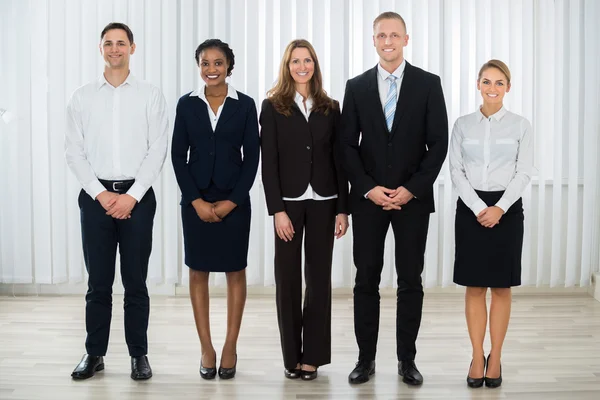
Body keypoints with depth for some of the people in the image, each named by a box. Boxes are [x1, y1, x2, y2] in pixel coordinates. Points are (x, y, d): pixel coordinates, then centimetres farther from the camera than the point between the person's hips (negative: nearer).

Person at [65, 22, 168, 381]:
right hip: (96, 196, 1)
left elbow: (158, 150, -4)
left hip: (137, 197, -1)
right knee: (99, 282, 7)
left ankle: (139, 355, 15)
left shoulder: (151, 95, 2)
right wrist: (101, 194, -8)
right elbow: (74, 152, 3)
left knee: (136, 281, 5)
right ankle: (95, 354, 18)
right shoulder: (82, 97, 7)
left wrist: (132, 196, -11)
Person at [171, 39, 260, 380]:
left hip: (234, 200, -1)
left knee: (235, 271, 5)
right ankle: (206, 348, 15)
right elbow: (178, 156, 0)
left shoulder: (245, 105, -1)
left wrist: (232, 201, -10)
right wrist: (196, 200, -9)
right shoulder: (187, 104, 2)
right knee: (198, 272, 5)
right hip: (195, 200, 1)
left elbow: (252, 158, -2)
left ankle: (231, 346, 16)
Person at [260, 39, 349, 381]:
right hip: (289, 202, -2)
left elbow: (339, 160, 6)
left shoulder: (330, 108, 8)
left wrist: (343, 209, 0)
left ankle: (313, 356, 13)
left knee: (319, 277, 5)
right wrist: (277, 210, -12)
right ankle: (292, 356, 14)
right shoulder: (273, 107, 1)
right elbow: (269, 163, -4)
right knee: (288, 278, 3)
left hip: (323, 202, 2)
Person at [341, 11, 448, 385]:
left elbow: (439, 143, -2)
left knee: (411, 281, 5)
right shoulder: (357, 86, 5)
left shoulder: (428, 84, 1)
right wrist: (367, 188, -9)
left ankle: (407, 359, 16)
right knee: (366, 280, 5)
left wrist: (411, 188, -10)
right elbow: (348, 145, 3)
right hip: (368, 198, 1)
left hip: (413, 198, -1)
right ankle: (366, 358, 15)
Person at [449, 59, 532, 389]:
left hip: (507, 209, 0)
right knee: (474, 286, 4)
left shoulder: (520, 126, 2)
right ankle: (477, 357, 13)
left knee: (501, 287, 5)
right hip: (470, 209, 1)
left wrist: (500, 208, -15)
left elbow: (524, 173, -3)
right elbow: (456, 171, -1)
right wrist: (479, 208, -13)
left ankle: (495, 358, 14)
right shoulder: (462, 125, 4)